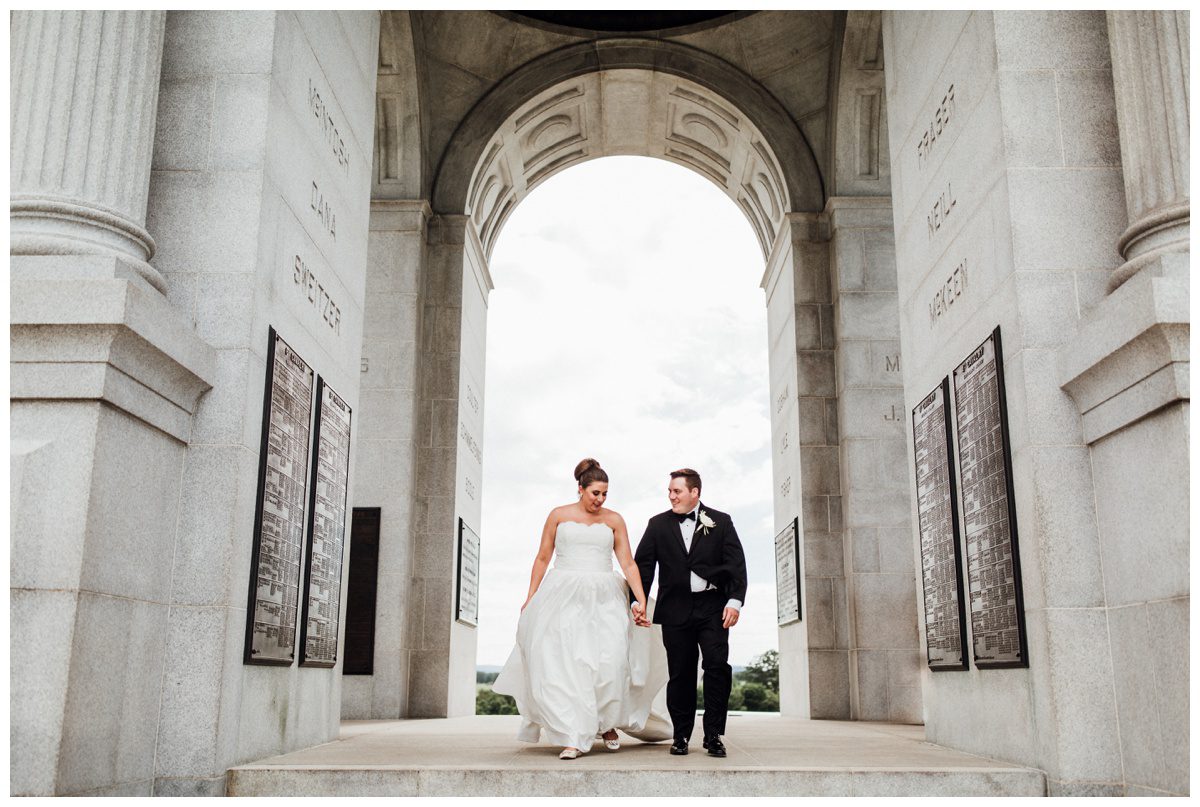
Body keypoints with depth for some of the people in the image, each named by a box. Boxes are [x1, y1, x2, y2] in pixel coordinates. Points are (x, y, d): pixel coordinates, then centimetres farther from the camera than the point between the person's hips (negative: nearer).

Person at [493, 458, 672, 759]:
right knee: (564, 664, -10)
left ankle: (608, 723, 11)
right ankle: (572, 737, -8)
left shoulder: (614, 520, 8)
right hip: (564, 598, 0)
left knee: (611, 660, -13)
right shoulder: (559, 515, 7)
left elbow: (628, 564, 5)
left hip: (604, 599, 1)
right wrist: (530, 599, 5)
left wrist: (642, 601, -4)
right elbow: (542, 559, 10)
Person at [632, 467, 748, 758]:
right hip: (675, 608, 1)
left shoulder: (721, 522, 6)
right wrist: (638, 600, -6)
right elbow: (643, 563, 6)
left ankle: (714, 735, -2)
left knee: (717, 666, -11)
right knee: (680, 673, 4)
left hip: (712, 606, -1)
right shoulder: (658, 524, 10)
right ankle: (681, 736, 14)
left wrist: (735, 600, -11)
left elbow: (736, 564, 1)